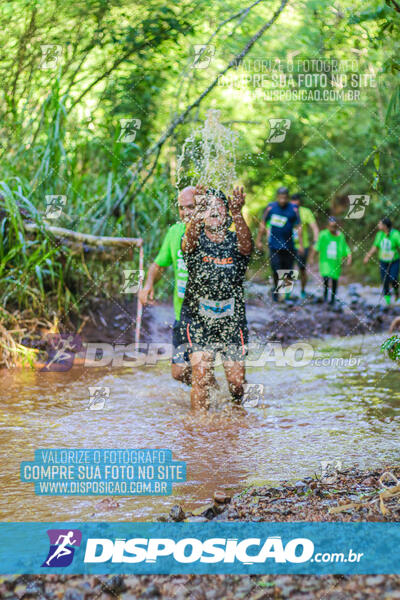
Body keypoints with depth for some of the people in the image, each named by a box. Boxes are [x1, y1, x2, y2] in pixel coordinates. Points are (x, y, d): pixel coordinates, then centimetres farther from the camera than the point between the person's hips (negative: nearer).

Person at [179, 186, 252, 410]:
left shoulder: (236, 241, -3)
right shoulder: (196, 240, -4)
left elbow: (246, 244, -27)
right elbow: (189, 241, -29)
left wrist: (237, 214, -47)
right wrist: (198, 212, -50)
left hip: (232, 320, 1)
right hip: (198, 319, -1)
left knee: (236, 381, 3)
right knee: (201, 376, -15)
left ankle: (239, 407, 36)